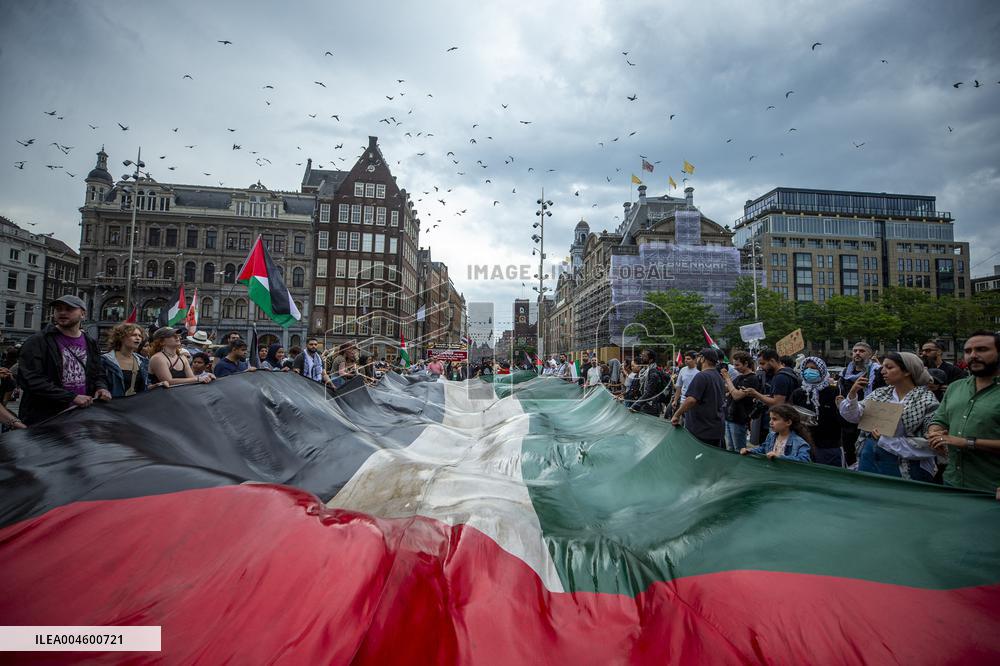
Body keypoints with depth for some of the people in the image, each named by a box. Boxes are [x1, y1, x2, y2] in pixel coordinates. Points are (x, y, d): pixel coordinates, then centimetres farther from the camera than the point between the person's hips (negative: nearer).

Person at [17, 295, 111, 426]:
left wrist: (101, 387, -4)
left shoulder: (90, 344, 11)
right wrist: (72, 397, -21)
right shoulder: (36, 342, -5)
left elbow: (98, 373, 20)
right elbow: (31, 380, -15)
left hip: (83, 415, 4)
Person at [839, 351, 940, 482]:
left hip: (904, 467, -4)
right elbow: (853, 416, 4)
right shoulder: (880, 394, 7)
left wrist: (888, 441, -17)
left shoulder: (926, 400, -8)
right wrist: (852, 394, -12)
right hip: (869, 459, 5)